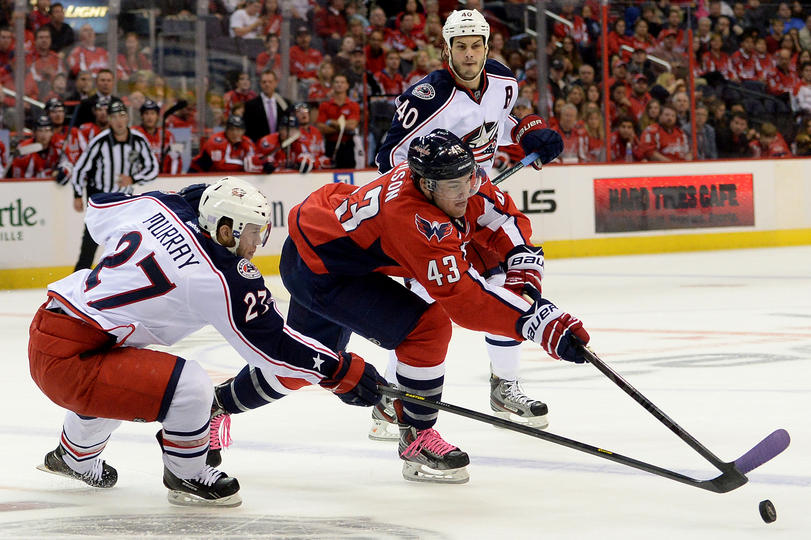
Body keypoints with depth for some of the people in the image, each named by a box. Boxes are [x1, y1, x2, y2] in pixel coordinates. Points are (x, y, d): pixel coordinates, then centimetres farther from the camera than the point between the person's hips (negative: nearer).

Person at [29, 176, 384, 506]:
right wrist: (343, 371, -6)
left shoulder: (156, 209, 4)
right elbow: (273, 348, -13)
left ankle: (73, 459, 62)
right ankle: (186, 477, 6)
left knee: (114, 383, 38)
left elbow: (98, 210, 24)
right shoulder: (224, 279, -16)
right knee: (190, 388, -19)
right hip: (68, 362, -9)